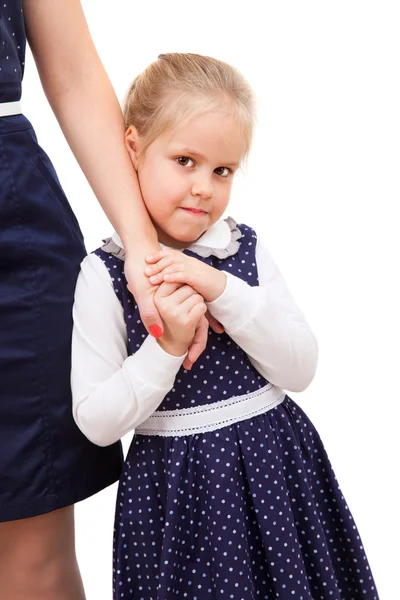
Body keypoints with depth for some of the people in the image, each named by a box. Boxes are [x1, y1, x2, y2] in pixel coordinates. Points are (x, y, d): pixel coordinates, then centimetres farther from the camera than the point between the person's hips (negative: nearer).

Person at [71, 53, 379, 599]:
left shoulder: (246, 250, -1)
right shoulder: (105, 274, -9)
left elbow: (301, 370, -8)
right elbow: (96, 423, -11)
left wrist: (223, 290, -19)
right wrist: (166, 347, -24)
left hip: (276, 469, 3)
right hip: (177, 487, -3)